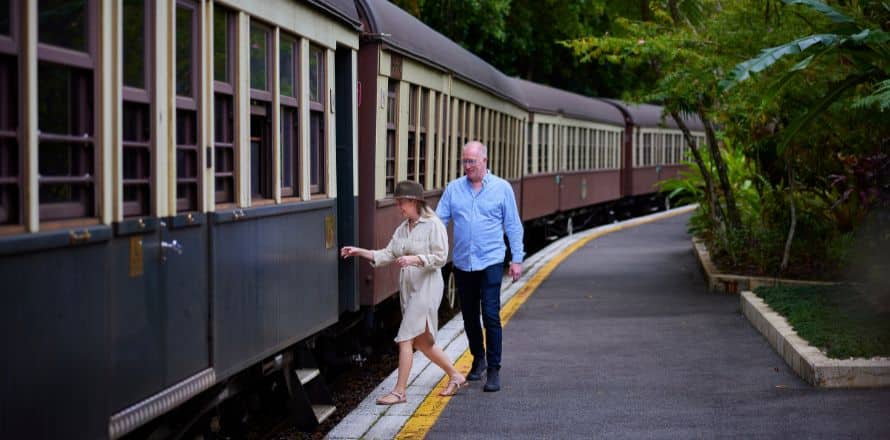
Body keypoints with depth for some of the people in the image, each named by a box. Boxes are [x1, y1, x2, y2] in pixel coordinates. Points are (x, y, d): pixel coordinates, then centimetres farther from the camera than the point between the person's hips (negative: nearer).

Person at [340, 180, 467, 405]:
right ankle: (455, 376, 28)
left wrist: (414, 259, -25)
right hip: (408, 287, 8)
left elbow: (440, 257, -14)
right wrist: (360, 252, 3)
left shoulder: (434, 225, -9)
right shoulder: (403, 228, 13)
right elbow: (388, 254, 11)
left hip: (426, 287, -8)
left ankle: (399, 391, -5)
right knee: (421, 341, 13)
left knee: (405, 338, -11)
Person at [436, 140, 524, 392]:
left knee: (491, 315, -9)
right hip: (462, 263, 3)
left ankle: (493, 370, -3)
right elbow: (439, 220, 3)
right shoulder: (453, 189, 5)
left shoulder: (502, 188, 0)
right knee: (469, 317, 13)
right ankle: (478, 359, 32)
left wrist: (517, 259, 0)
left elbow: (513, 226, 3)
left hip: (490, 262, -3)